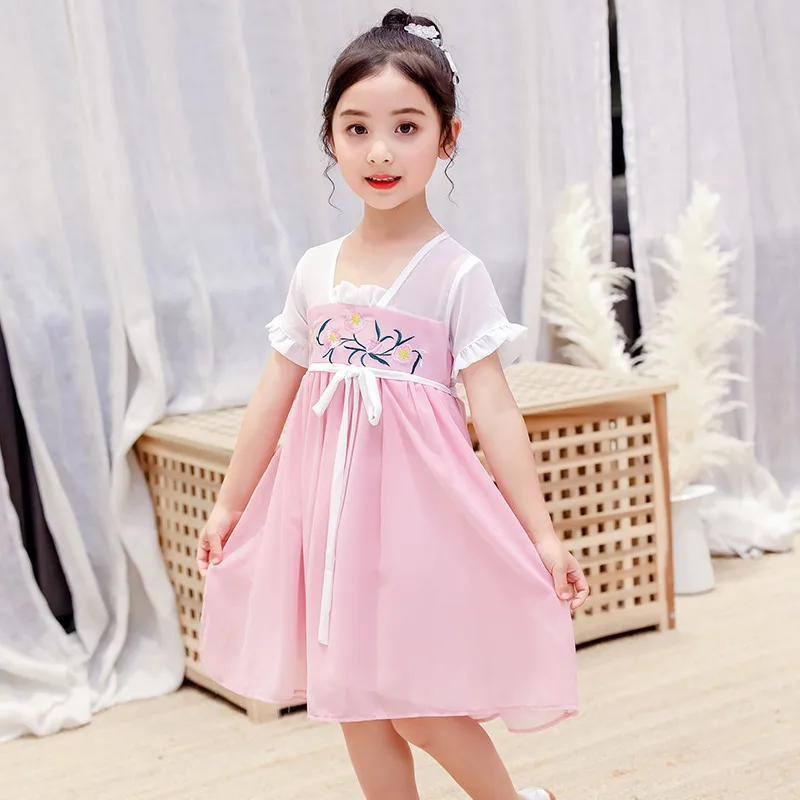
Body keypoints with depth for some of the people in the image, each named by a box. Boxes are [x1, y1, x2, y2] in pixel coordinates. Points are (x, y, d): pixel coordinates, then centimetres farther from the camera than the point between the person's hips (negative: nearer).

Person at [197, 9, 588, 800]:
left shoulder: (456, 273, -7)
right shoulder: (314, 270, 5)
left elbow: (493, 407, -9)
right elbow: (275, 394, 12)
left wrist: (542, 531, -11)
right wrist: (230, 501, 16)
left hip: (417, 497, -5)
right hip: (329, 498, 5)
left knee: (413, 702, -2)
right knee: (354, 697, 12)